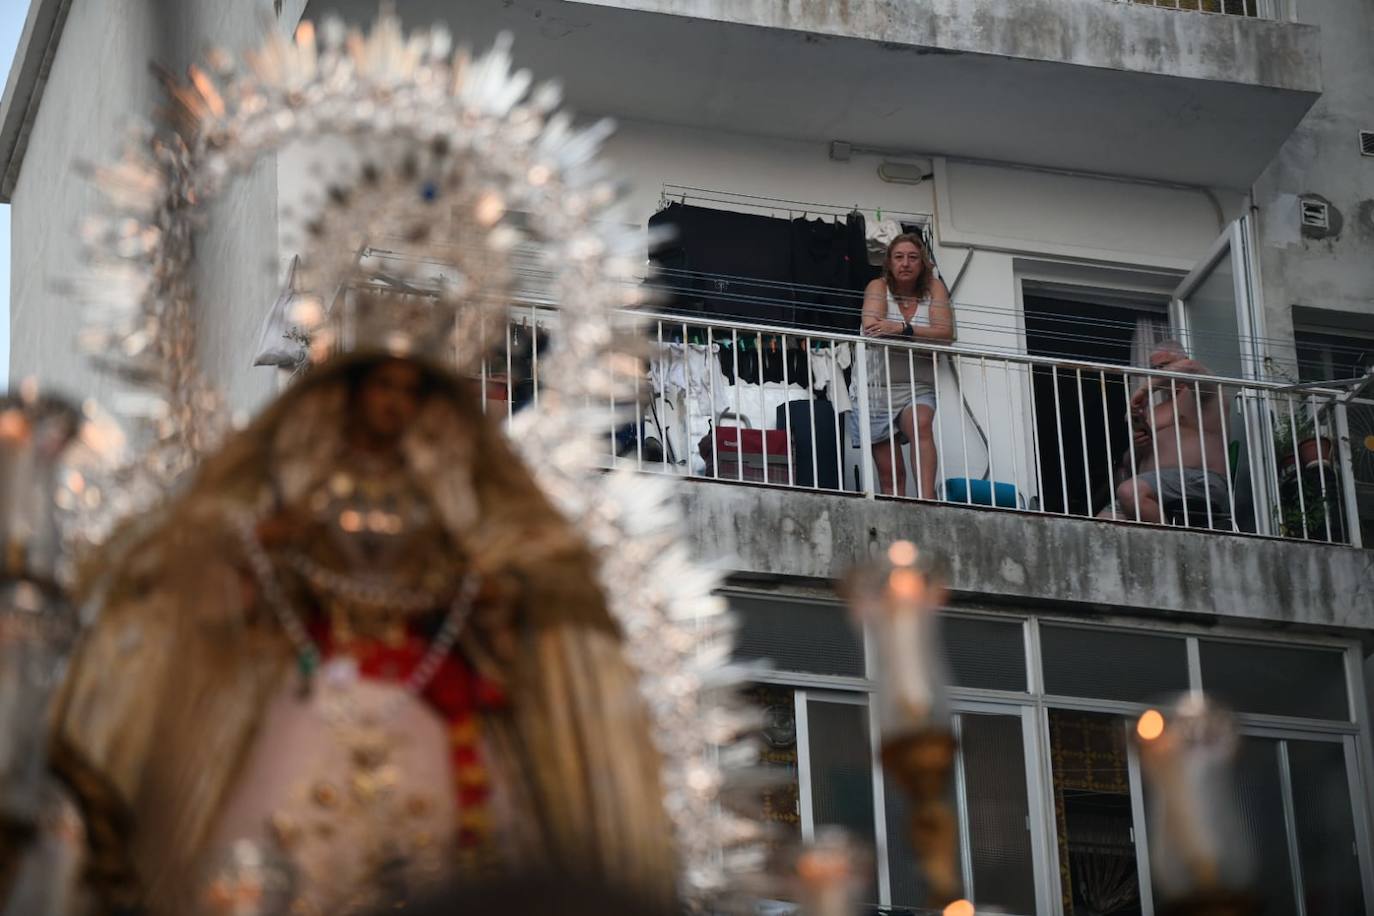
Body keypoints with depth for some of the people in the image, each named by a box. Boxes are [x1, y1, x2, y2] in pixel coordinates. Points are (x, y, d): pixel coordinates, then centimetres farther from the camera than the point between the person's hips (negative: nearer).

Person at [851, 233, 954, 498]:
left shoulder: (934, 288, 4)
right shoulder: (878, 287, 0)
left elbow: (946, 334, -10)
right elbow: (871, 327, -19)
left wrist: (903, 329, -22)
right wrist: (924, 335, -16)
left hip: (917, 389, 0)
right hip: (877, 387, 0)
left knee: (921, 425, -31)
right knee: (890, 473, -4)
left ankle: (927, 500, -41)